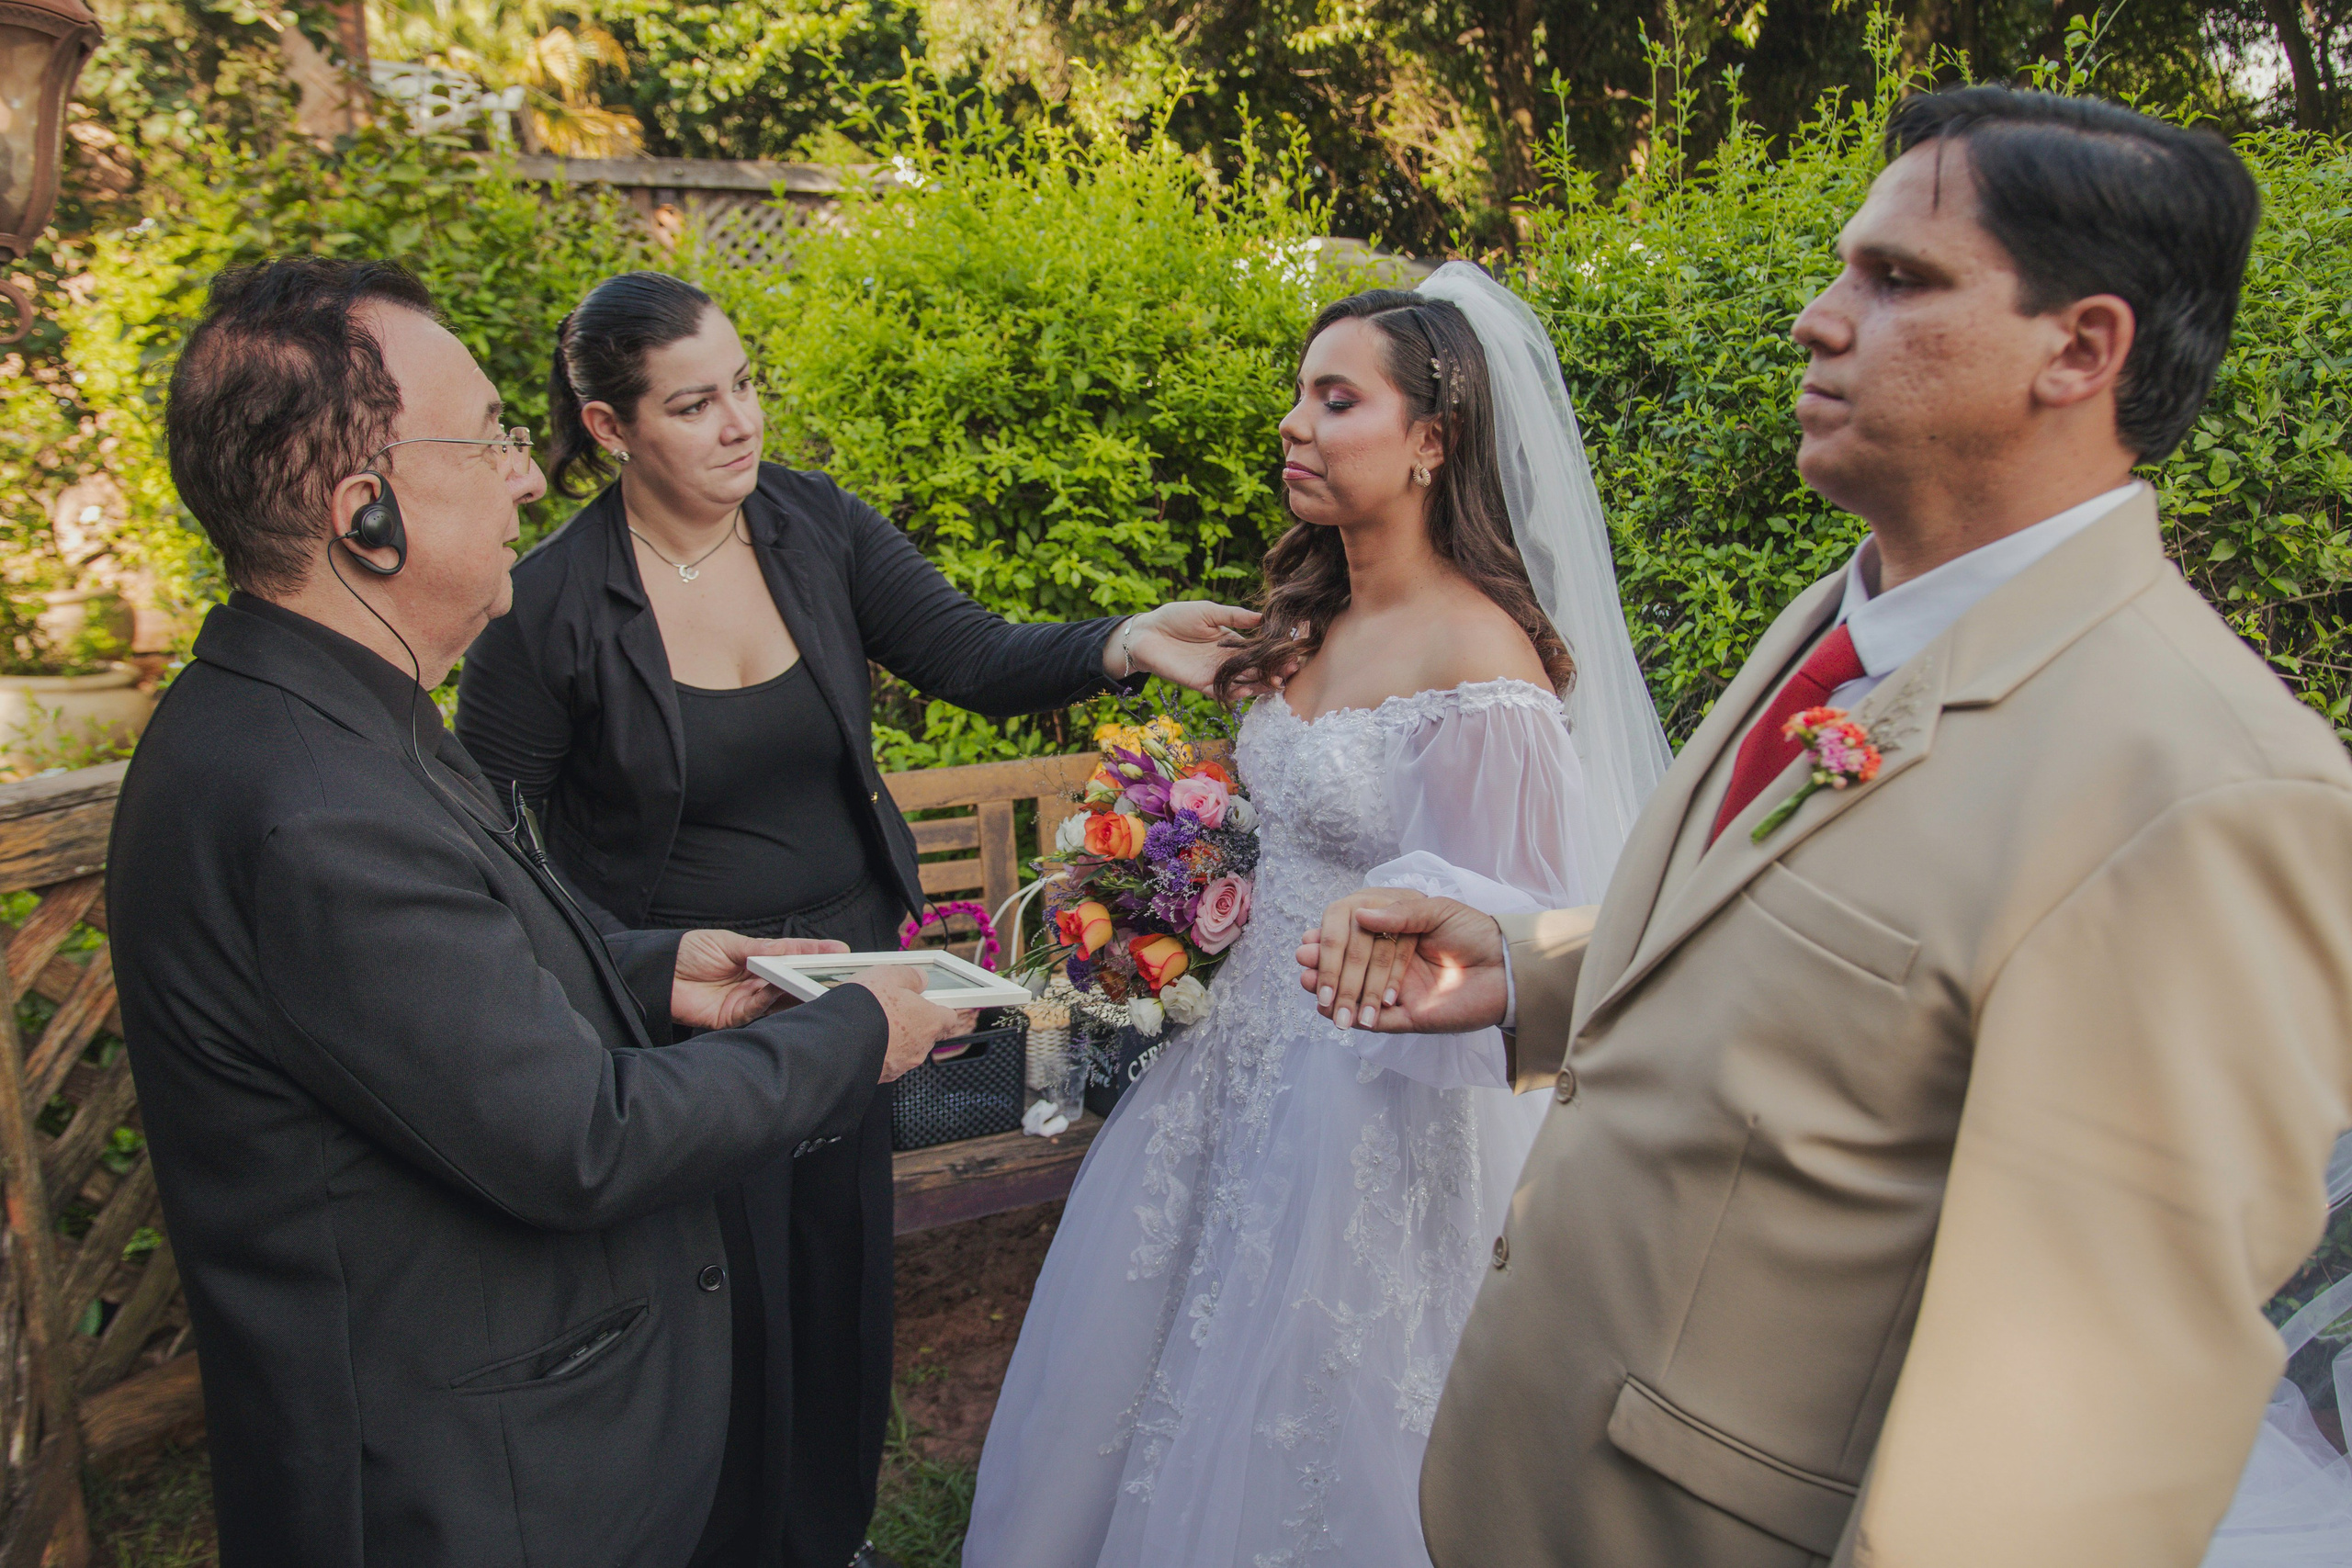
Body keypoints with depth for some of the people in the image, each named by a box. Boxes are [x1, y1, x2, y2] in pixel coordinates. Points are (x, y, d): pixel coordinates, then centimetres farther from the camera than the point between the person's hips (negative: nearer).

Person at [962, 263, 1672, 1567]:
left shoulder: (1481, 659, -21)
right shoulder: (1313, 617, 4)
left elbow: (1504, 937, -20)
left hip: (1371, 1104, -8)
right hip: (1243, 1045, 8)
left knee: (1305, 1434, 11)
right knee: (1150, 1365, 23)